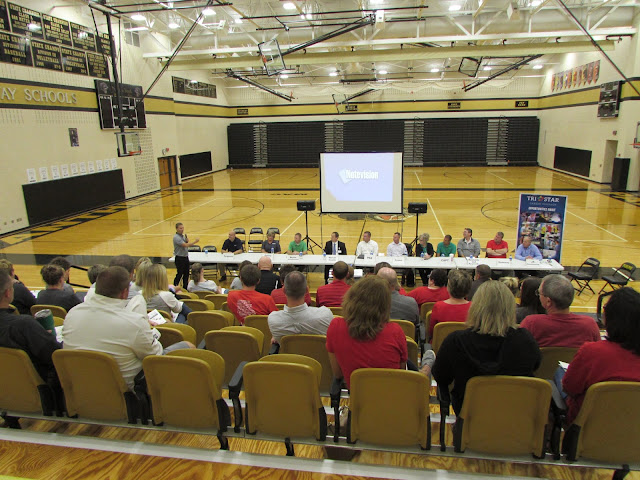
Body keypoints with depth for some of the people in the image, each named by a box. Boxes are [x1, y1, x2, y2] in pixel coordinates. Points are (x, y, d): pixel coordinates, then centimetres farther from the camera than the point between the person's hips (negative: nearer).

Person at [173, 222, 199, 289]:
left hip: (185, 257, 8)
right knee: (179, 274, -2)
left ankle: (185, 287, 26)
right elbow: (185, 245, -27)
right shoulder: (176, 237, -18)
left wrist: (187, 240, -3)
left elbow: (187, 244, 17)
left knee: (186, 273, 14)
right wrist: (195, 241, -26)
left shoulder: (183, 235, 9)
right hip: (179, 258, -8)